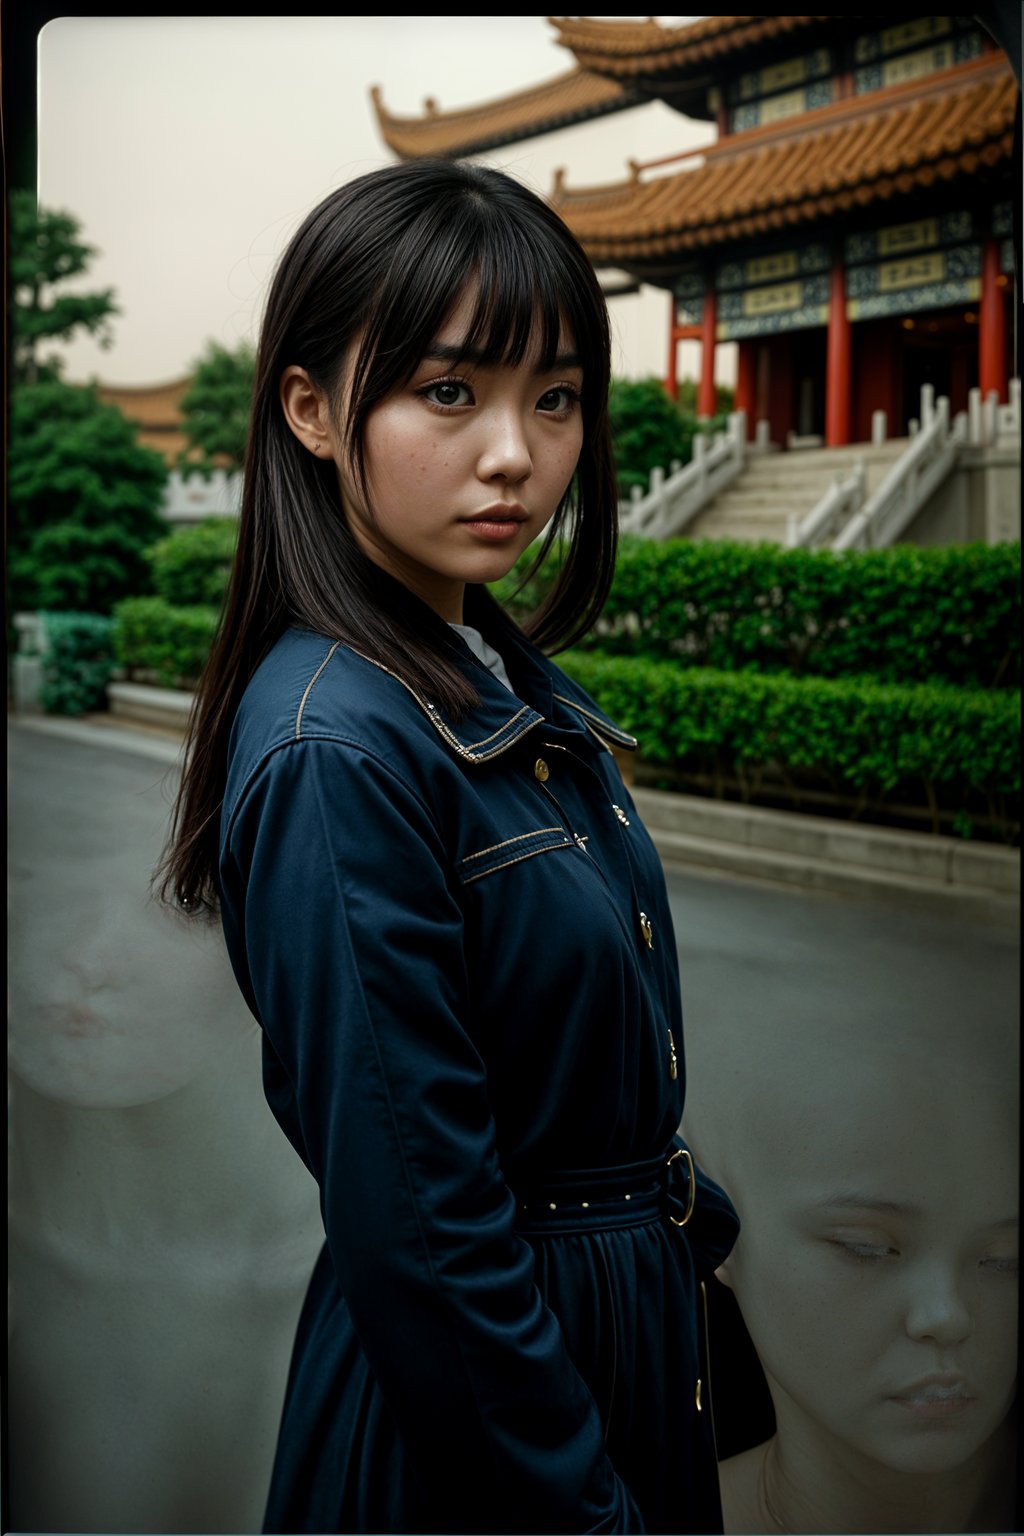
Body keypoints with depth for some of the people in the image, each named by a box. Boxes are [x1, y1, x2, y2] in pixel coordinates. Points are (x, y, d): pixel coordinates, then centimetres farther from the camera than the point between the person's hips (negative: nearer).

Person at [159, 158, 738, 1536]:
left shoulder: (515, 684, 1)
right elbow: (416, 1236, -25)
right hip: (466, 1422, -8)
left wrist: (680, 1211, 18)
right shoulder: (337, 751, -26)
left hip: (631, 1319, 9)